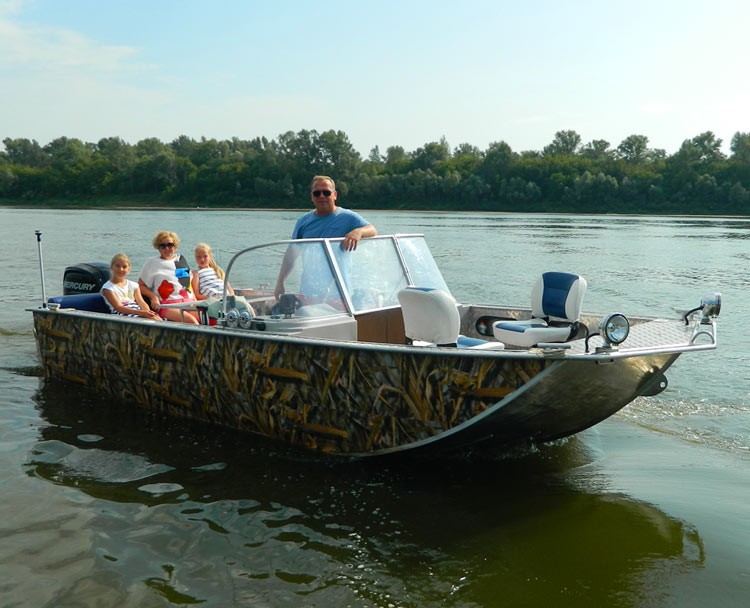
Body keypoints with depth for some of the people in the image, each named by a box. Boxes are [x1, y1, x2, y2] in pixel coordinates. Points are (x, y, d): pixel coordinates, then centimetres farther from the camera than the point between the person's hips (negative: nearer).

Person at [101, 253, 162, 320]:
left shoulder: (133, 285, 21)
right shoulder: (107, 287, 5)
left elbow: (141, 302, 9)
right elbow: (118, 307, -8)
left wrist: (147, 312, -17)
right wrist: (140, 312, -22)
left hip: (138, 312, 5)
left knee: (157, 319, -29)